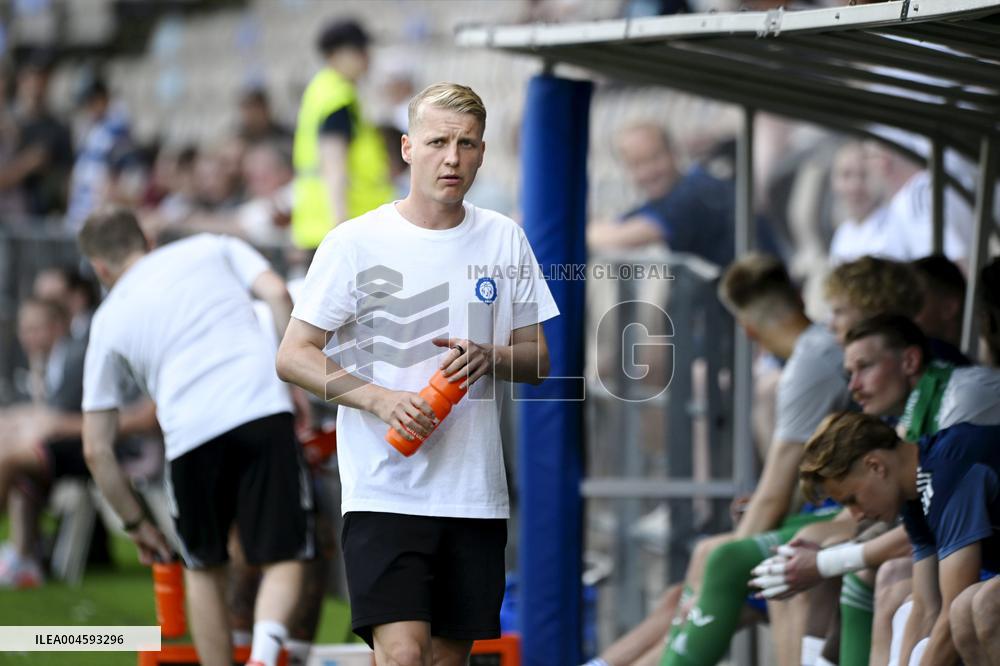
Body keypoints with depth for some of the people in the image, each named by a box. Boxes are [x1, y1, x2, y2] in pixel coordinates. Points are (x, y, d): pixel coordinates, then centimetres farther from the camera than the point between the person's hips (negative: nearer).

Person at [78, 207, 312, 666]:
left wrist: (135, 523, 30)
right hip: (263, 409, 0)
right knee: (284, 560, 6)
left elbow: (96, 449, 21)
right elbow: (276, 294, 4)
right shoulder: (211, 249, 24)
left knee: (204, 569, 22)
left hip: (190, 434, 1)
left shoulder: (108, 321, 23)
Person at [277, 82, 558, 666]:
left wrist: (489, 357, -10)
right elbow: (294, 356, -3)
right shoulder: (356, 242, -2)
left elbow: (538, 361, 14)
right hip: (383, 490, -4)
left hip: (475, 495, 4)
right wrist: (382, 399, -18)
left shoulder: (505, 239, 9)